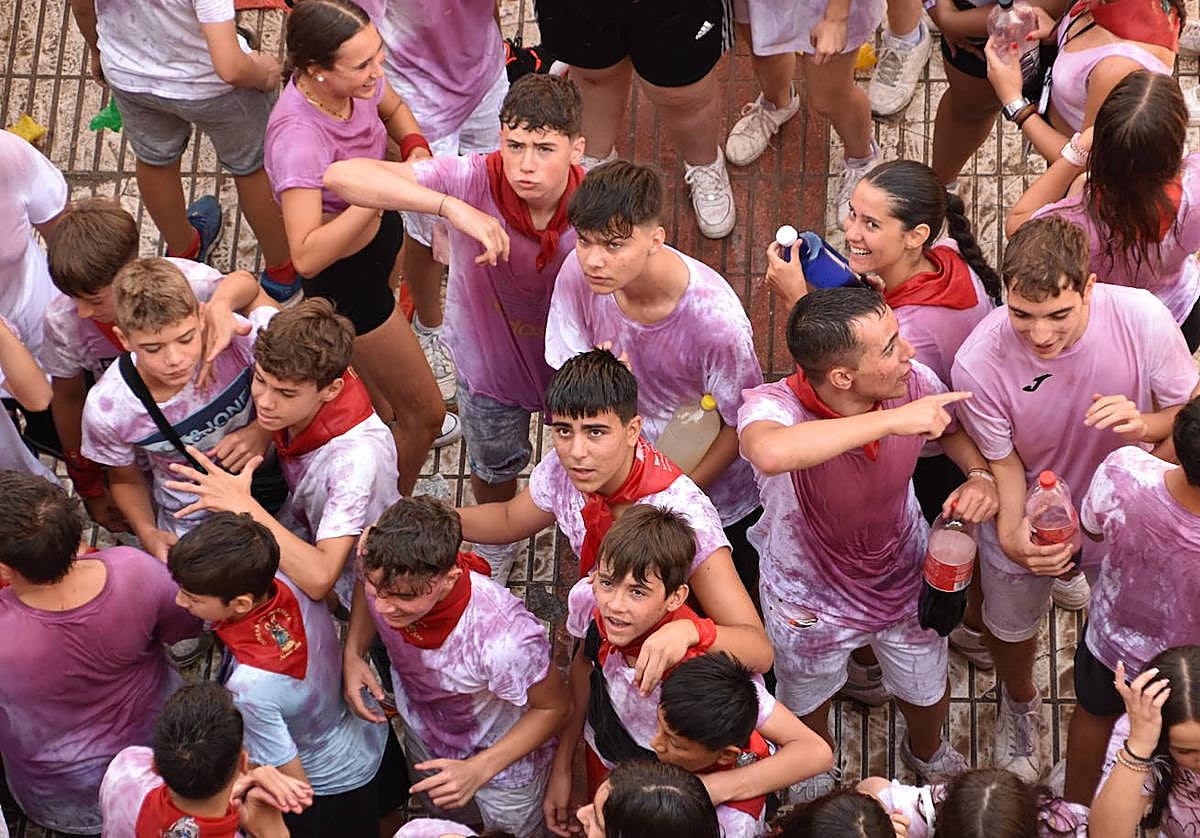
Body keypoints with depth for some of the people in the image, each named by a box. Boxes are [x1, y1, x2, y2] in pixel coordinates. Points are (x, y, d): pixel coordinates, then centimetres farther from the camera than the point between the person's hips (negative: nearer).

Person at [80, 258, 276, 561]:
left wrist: (262, 430, -20)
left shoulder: (235, 334, -27)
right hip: (190, 529, -1)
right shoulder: (106, 409, -21)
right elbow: (126, 479, 2)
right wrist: (148, 533, -15)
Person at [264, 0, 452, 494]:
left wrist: (416, 147, -15)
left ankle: (391, 425, 71)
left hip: (377, 231, 8)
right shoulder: (298, 137, -42)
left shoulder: (354, 80, -20)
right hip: (344, 273, -8)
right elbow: (307, 256, -49)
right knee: (425, 412, 6)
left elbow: (394, 110, 5)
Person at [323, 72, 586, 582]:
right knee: (494, 467, 31)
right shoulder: (472, 181, -36)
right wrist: (450, 207, -57)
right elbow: (341, 176, -46)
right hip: (489, 359, 1)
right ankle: (497, 546, 66)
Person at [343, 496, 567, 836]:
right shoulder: (385, 575, -33)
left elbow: (553, 707, -26)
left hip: (503, 757, -4)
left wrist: (478, 770, -35)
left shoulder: (503, 640, -47)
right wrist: (353, 652, -21)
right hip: (424, 738, 5)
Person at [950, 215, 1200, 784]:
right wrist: (1011, 537, -41)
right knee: (1011, 625, 25)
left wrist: (1146, 424, -41)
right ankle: (1020, 704, 60)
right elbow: (1004, 464, -22)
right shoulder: (978, 363, -36)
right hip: (1029, 518, -1)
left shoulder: (1142, 319, -33)